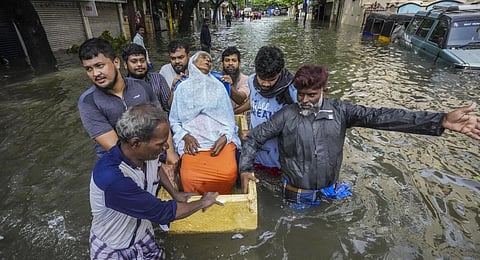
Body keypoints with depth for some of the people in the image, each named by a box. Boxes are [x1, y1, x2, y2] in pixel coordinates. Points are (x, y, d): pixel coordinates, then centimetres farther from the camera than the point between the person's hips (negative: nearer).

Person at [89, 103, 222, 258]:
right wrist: (202, 202, -13)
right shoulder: (112, 178, -34)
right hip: (111, 249, -4)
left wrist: (175, 193, 2)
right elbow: (163, 213, -27)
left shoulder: (147, 153, -15)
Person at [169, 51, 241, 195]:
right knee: (189, 178, -27)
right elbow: (174, 121, 13)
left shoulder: (219, 86, 17)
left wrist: (224, 137, -6)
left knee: (229, 174, -26)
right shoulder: (182, 87, 15)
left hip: (221, 140, 1)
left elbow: (229, 118, 12)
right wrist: (185, 136, -6)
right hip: (192, 143, 0)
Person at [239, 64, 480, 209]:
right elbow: (254, 137, -8)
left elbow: (380, 117, -20)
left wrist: (441, 120, -28)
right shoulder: (286, 115, -15)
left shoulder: (338, 111, -10)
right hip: (297, 196, -1)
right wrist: (245, 169, -18)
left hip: (329, 192, 1)